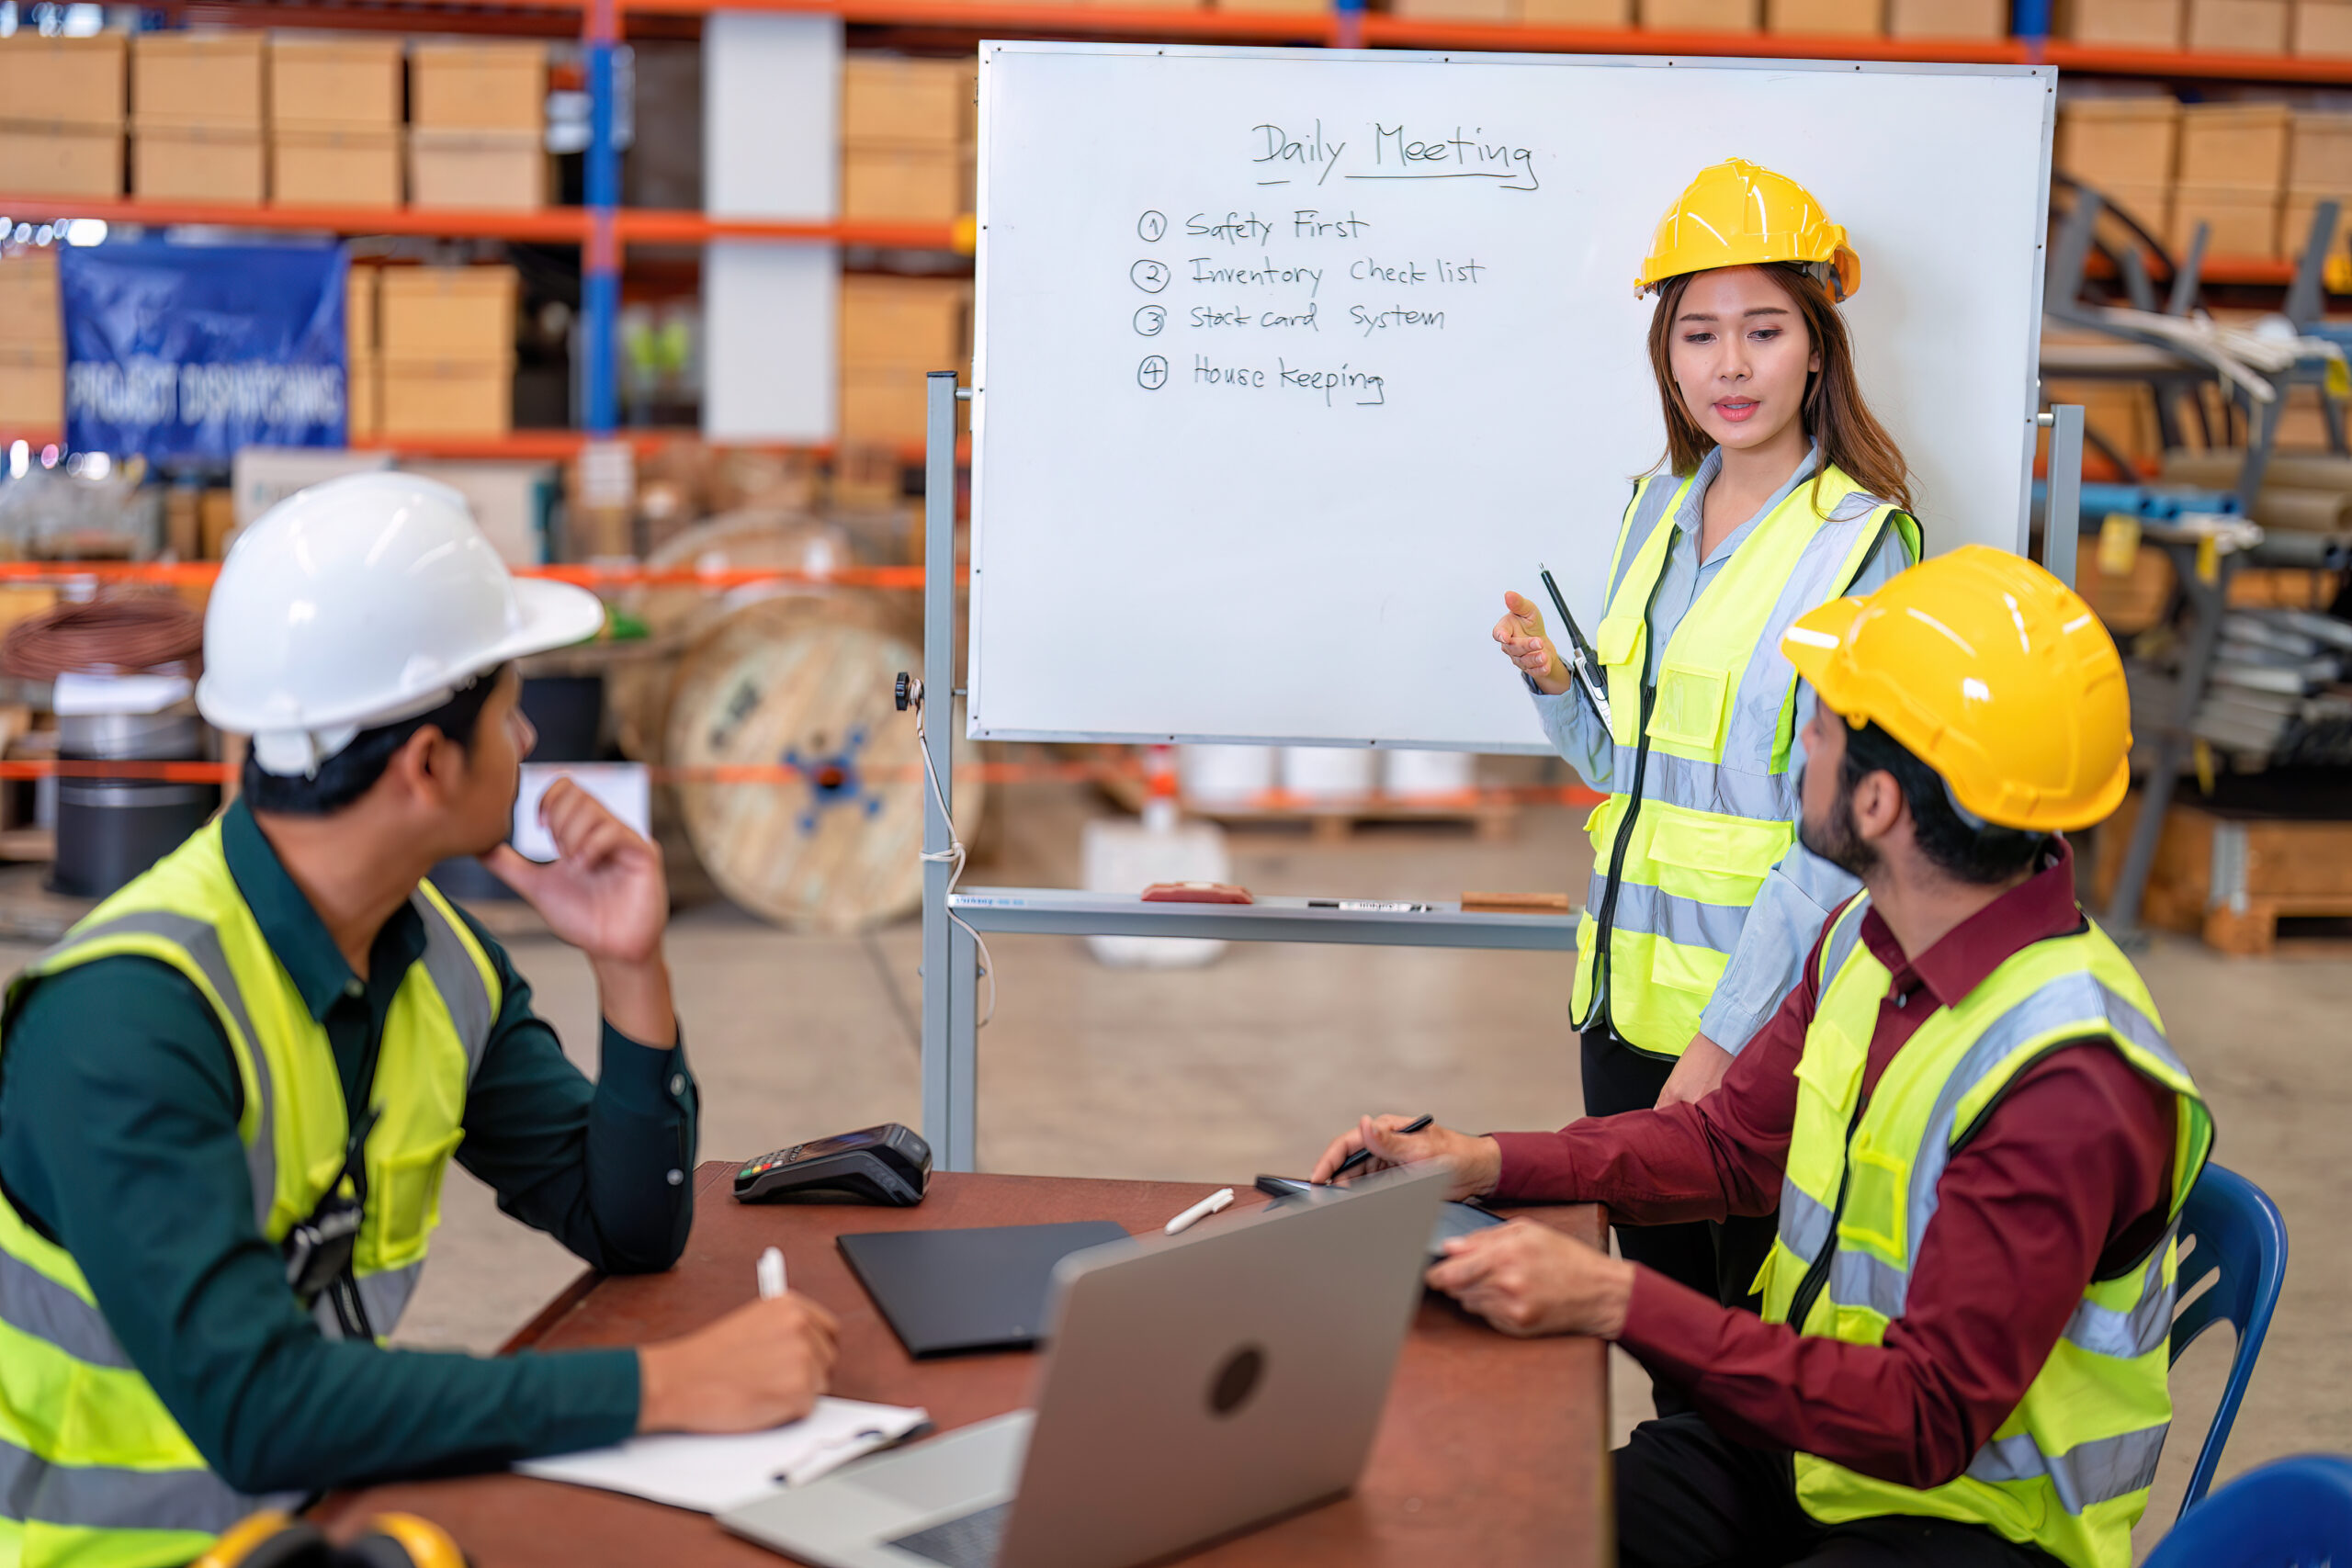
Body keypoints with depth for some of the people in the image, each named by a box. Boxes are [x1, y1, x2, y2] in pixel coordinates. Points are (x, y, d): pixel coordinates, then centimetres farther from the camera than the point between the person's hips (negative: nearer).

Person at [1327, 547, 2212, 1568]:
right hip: (1804, 1436, 8)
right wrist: (1484, 1165, 0)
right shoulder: (1865, 942, 0)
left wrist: (1617, 1301, -33)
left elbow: (1926, 1424, -28)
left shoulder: (2068, 1088, -27)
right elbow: (1730, 1145, 14)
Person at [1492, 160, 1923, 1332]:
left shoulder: (1857, 544, -11)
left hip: (1763, 1020, -6)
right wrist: (1552, 680, -1)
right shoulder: (1658, 510, 9)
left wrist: (1722, 1038, -17)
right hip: (1627, 997, 6)